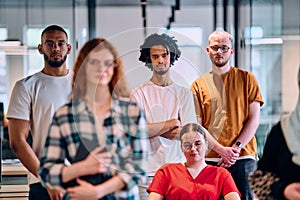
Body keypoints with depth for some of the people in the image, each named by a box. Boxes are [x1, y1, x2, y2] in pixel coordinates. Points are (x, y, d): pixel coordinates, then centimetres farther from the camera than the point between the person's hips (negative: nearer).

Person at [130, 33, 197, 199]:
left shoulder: (184, 94, 10)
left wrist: (153, 129, -6)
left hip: (177, 168, 1)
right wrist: (172, 123, -5)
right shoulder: (139, 93, 5)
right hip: (146, 171, -1)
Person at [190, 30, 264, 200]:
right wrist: (221, 150, -10)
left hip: (244, 157, 0)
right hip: (210, 159, 1)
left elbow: (254, 119, 3)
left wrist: (236, 148, -9)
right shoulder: (198, 85, 10)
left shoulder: (246, 78, 9)